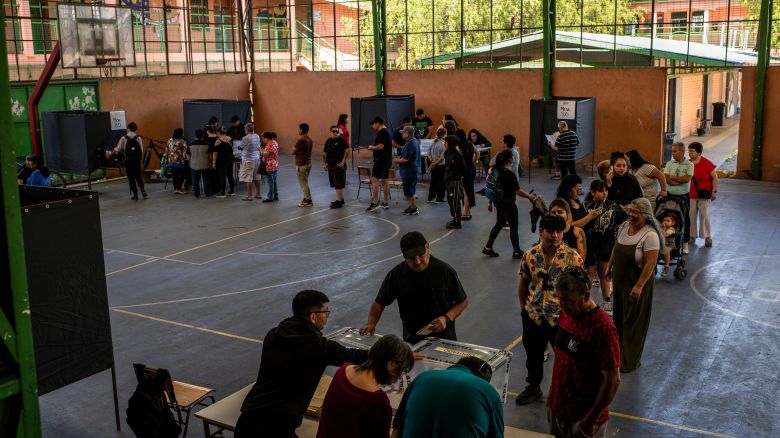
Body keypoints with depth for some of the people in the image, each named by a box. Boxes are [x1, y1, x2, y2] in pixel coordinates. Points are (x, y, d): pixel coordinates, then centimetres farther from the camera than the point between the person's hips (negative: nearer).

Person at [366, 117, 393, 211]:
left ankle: (375, 202, -16)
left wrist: (372, 147, -7)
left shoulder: (381, 132, -14)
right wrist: (374, 148, 17)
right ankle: (386, 202, 16)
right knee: (385, 180, 12)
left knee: (374, 180, -11)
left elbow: (381, 146, -23)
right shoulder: (388, 132, 17)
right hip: (388, 160, 10)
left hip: (381, 160, -10)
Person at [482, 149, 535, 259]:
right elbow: (518, 191, -19)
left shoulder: (495, 169, -4)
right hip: (508, 203, -8)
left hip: (499, 201, 8)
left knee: (499, 223, 21)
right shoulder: (510, 174, -24)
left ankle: (488, 248, 24)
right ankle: (517, 252, 19)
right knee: (513, 227, 7)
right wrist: (529, 196, -5)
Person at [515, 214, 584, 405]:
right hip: (533, 315, 3)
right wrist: (524, 307, 9)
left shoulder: (572, 257, -14)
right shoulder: (530, 255, -5)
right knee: (533, 354, 19)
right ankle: (533, 387, 41)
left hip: (562, 317, -3)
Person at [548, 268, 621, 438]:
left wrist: (591, 420, -17)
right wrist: (553, 397, 13)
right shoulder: (566, 313, -2)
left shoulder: (602, 327, -25)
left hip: (584, 416, -7)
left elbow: (612, 381, -21)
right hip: (557, 407, 7)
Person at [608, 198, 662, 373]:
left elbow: (650, 263, -24)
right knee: (619, 316, 19)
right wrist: (610, 267, 18)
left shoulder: (650, 235, -22)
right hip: (620, 279, 7)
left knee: (633, 320, 4)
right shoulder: (624, 226, 0)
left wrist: (639, 286, -26)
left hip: (637, 281, -7)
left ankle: (630, 362, 17)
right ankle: (618, 351, 37)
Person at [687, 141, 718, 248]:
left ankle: (707, 237, 11)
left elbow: (715, 177, -4)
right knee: (691, 215, 5)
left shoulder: (707, 163, -11)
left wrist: (714, 191, -7)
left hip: (704, 194, -3)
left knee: (704, 215, 0)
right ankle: (692, 236, 16)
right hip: (691, 194, 3)